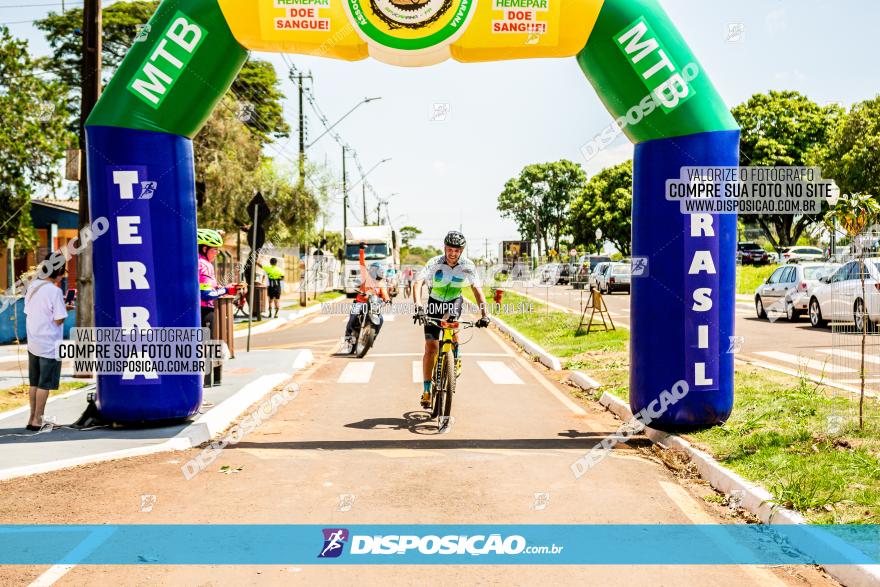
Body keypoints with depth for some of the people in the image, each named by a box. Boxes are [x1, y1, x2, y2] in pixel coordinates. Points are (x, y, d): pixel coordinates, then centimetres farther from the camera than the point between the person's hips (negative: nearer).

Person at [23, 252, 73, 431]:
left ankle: (32, 417, 22)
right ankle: (37, 420, 7)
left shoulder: (33, 286, 5)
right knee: (45, 384, 2)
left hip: (33, 343, 7)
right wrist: (65, 309, 2)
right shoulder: (55, 291, -17)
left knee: (34, 382, 16)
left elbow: (28, 312, 12)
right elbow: (59, 320, -19)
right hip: (49, 345, -7)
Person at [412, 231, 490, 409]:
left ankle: (455, 358, -11)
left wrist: (484, 314, -30)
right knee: (431, 347, -6)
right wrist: (418, 305, -50)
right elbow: (417, 283, -33)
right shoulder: (435, 263, -23)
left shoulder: (468, 266, -18)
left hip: (454, 302, 0)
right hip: (435, 303, 0)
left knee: (448, 319, -36)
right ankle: (426, 391, 3)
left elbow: (477, 289, -18)